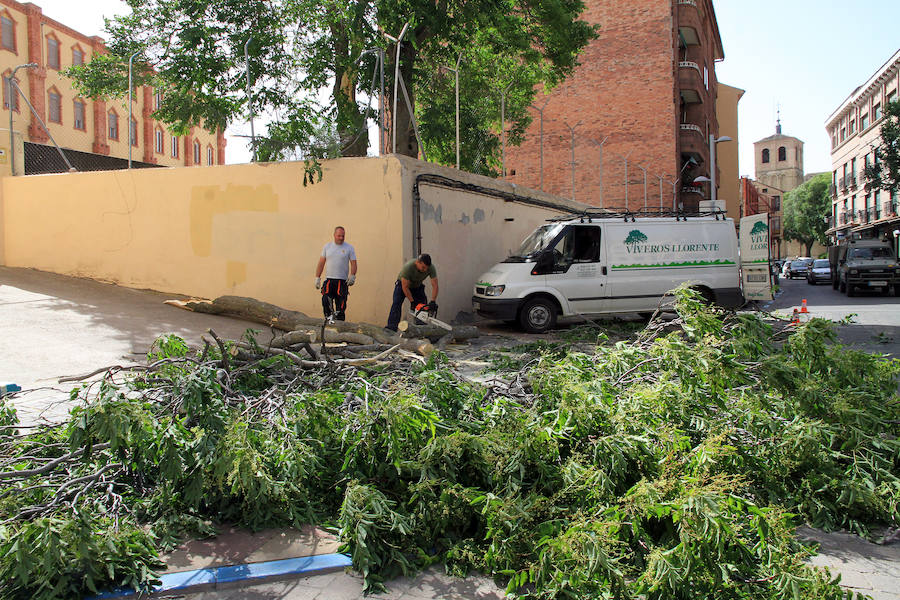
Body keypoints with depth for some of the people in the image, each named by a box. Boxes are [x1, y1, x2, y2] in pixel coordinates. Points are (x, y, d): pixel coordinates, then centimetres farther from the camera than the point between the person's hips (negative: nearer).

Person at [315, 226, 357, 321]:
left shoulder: (349, 248, 5)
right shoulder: (327, 246, 11)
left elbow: (353, 263, 3)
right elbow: (321, 263, 13)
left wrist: (352, 276, -13)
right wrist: (317, 278, 8)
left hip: (342, 281, -1)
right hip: (329, 280, 1)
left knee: (340, 305, -3)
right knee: (326, 301, -14)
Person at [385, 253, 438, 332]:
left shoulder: (431, 268, -29)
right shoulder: (408, 267, -39)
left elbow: (435, 285, -26)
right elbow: (405, 287, -32)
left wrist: (433, 301, -37)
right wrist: (412, 302, -30)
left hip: (418, 286, 4)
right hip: (403, 284, -4)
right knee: (397, 303, -22)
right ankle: (392, 327, -28)